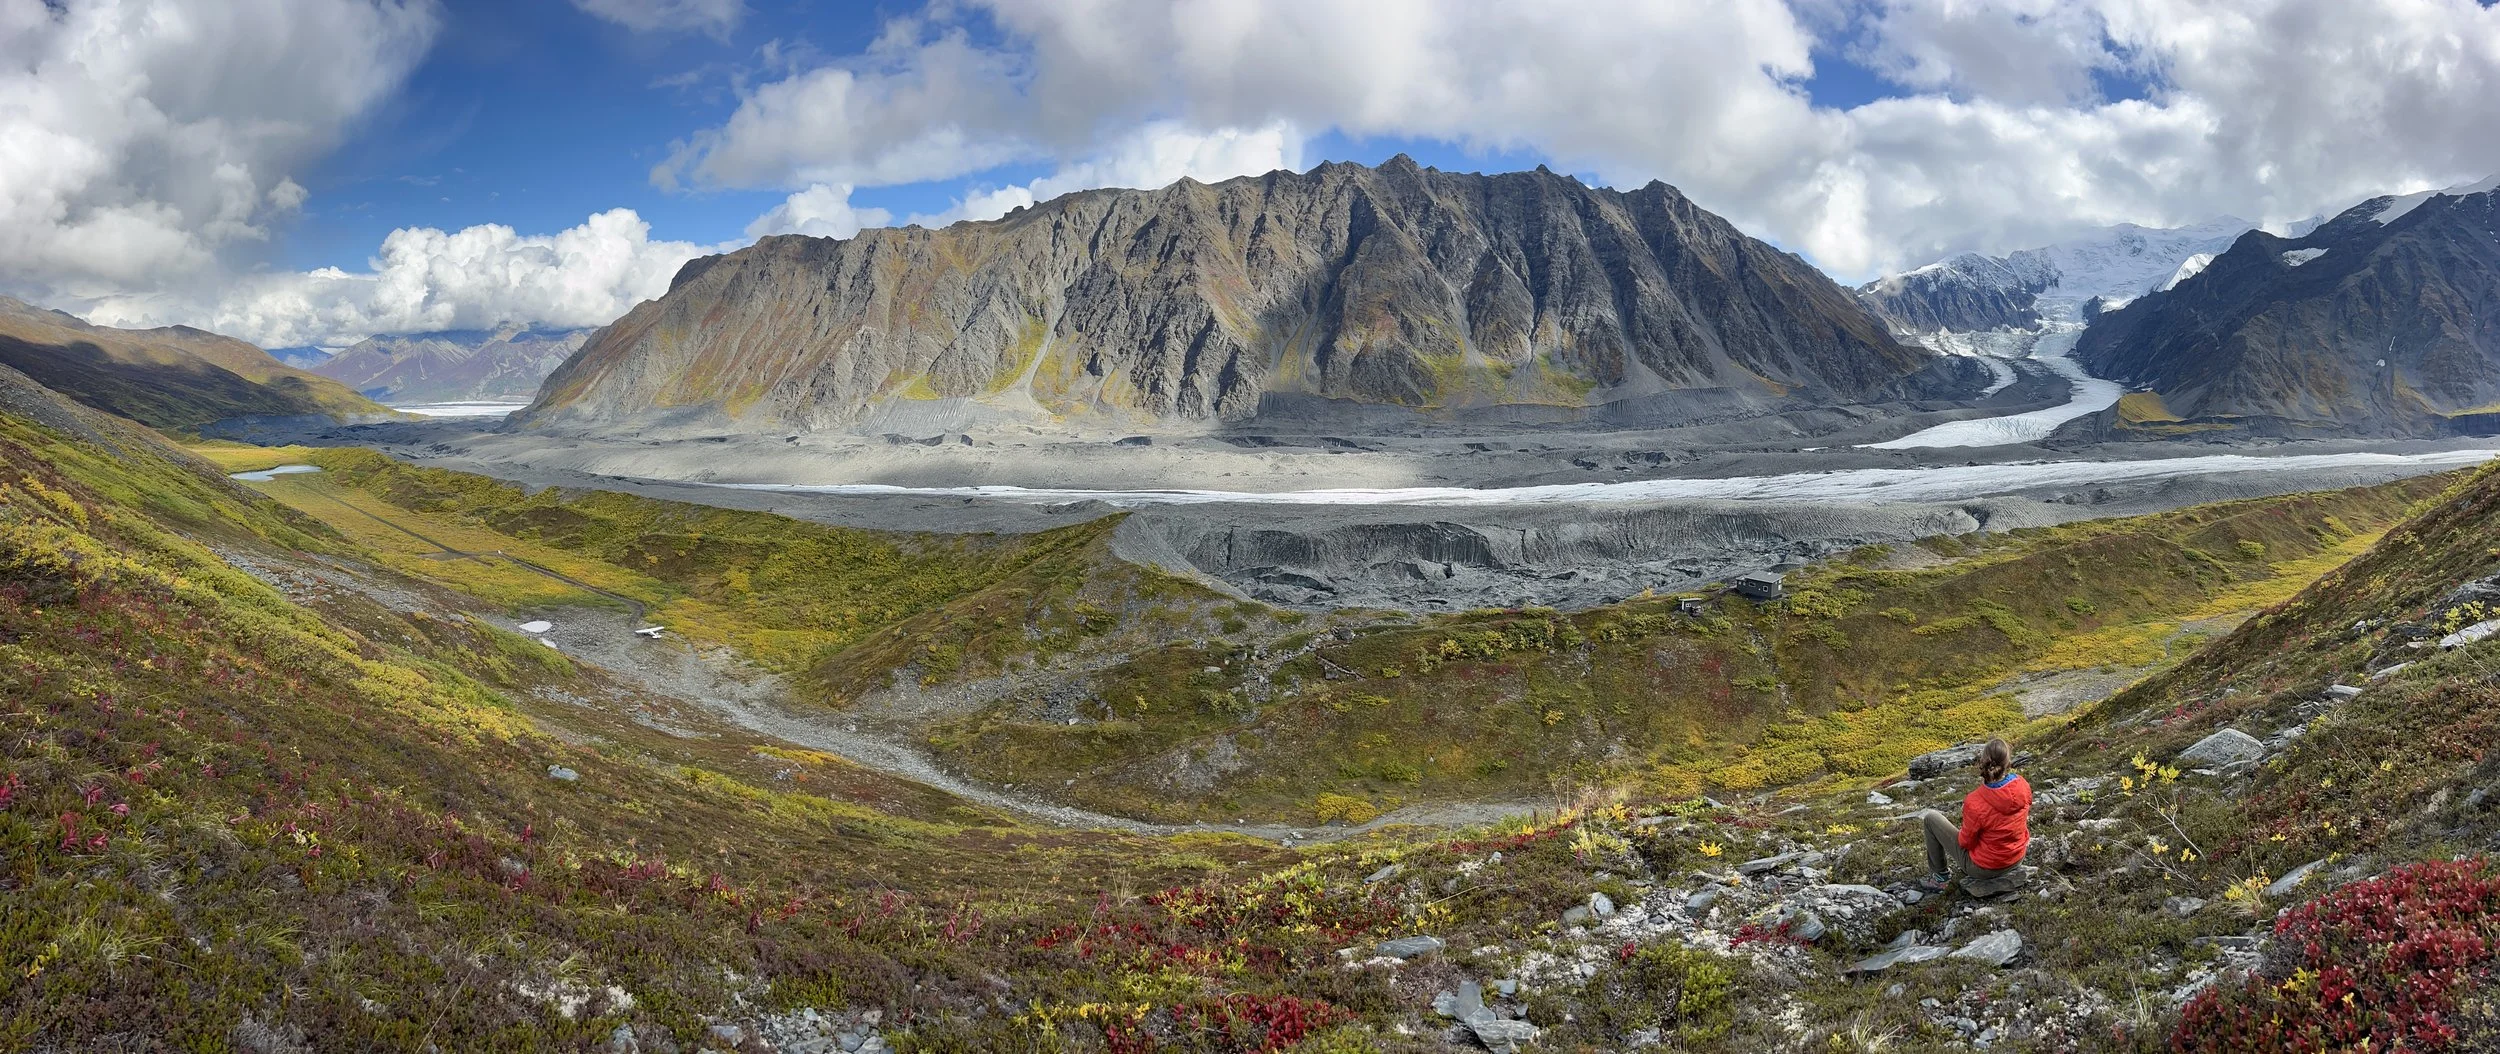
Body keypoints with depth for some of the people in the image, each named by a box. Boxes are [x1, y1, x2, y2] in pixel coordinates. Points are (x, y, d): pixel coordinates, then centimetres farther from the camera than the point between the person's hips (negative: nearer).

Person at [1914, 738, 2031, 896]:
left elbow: (1966, 842, -19)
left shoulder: (1975, 804, -33)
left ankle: (1941, 877, 21)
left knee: (1930, 817, 7)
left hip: (1983, 868, -6)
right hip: (2017, 858, 6)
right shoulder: (2023, 785, -18)